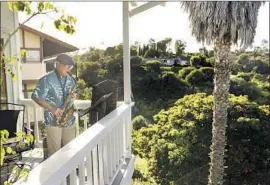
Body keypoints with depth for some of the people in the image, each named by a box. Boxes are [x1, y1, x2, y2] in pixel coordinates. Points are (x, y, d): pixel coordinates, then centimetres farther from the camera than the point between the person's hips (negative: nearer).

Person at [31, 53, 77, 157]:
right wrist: (52, 109, -20)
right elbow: (35, 97, -11)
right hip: (53, 120, -5)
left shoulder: (70, 79, 8)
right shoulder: (46, 79, -11)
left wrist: (74, 96, -6)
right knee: (54, 152, 4)